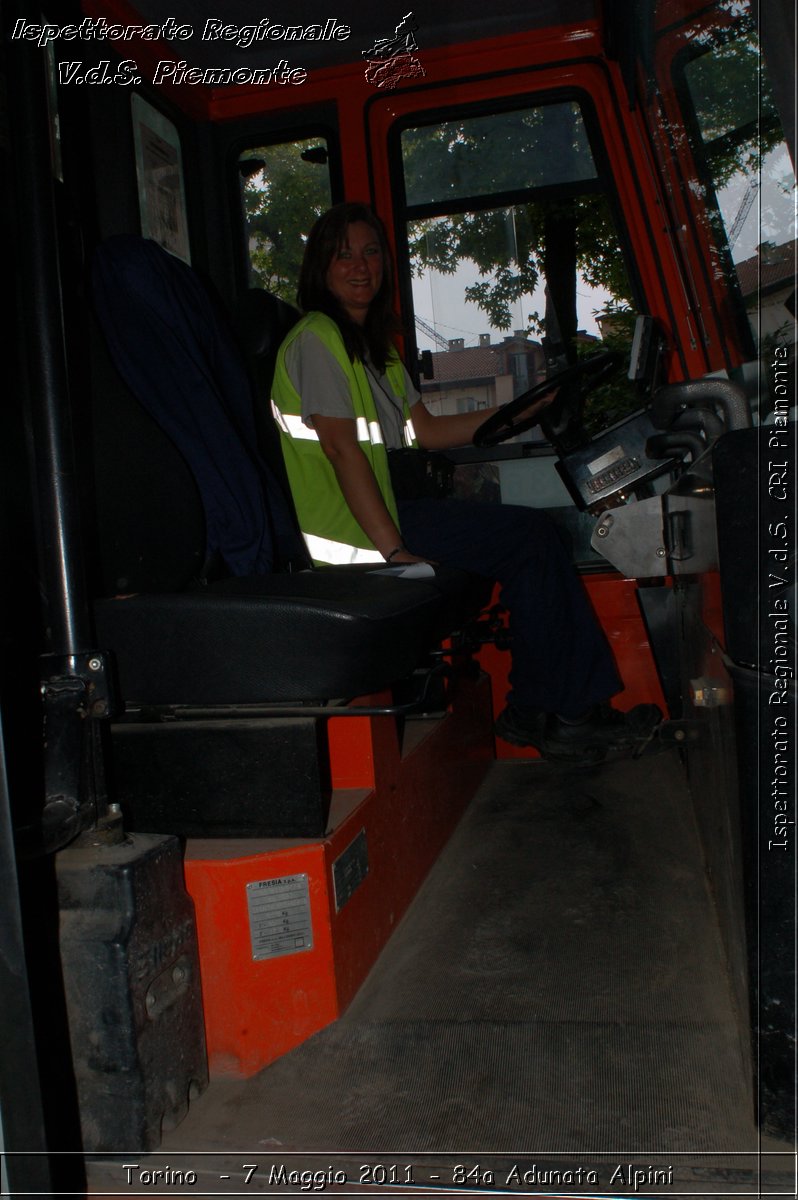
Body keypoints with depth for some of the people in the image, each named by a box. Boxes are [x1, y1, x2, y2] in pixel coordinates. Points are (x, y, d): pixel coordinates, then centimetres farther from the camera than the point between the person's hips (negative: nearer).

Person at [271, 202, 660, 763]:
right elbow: (340, 447, -18)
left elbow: (427, 431, 19)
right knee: (532, 537, -13)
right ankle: (558, 712, -1)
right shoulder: (316, 338, -8)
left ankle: (539, 712, 0)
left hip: (386, 505, 9)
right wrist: (393, 549, -24)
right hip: (348, 527, -9)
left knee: (535, 535, -2)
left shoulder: (373, 344, 21)